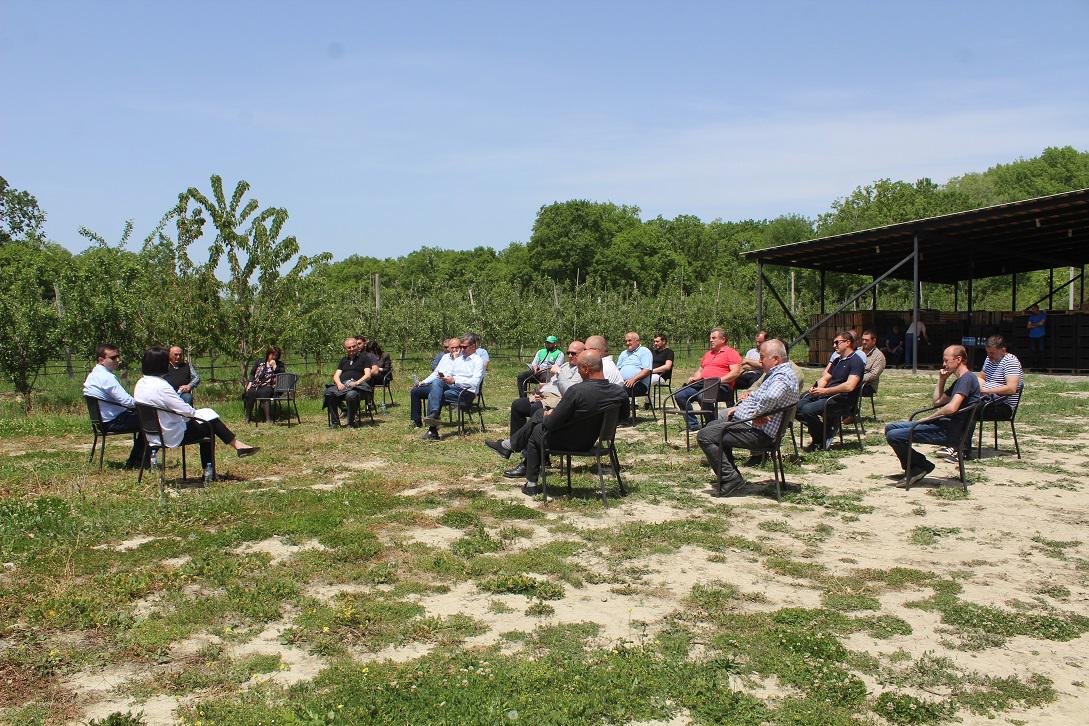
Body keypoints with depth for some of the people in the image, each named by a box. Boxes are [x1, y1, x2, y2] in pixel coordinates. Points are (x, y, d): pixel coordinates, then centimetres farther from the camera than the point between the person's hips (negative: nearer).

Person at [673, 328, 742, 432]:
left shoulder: (731, 353, 6)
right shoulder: (708, 354, 31)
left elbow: (735, 372, -7)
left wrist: (719, 379, -19)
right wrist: (694, 377, 12)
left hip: (721, 386, -7)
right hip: (702, 383, 8)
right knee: (679, 395, -16)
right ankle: (693, 425, -13)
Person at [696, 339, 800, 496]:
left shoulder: (782, 377, -20)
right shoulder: (775, 374, 15)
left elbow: (770, 397, -43)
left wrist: (756, 414, -26)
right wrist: (739, 407, 15)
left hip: (757, 432, -12)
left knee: (705, 436, -17)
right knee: (712, 426, 28)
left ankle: (730, 478, -12)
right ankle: (730, 473, 23)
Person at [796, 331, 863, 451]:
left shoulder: (856, 361, -7)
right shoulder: (837, 361, 23)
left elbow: (849, 386, -20)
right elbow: (825, 378, 20)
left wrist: (825, 391, -17)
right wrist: (816, 389, -3)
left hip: (843, 401, -9)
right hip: (826, 396, 9)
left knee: (807, 410, -28)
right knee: (796, 407, -11)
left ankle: (825, 437, -4)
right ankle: (818, 436, 1)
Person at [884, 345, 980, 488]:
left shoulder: (967, 378, -13)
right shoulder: (959, 381, 21)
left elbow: (952, 408, -26)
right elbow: (937, 401, 29)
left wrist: (929, 418, -13)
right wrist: (942, 380, 20)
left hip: (950, 432, -11)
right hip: (944, 425, 11)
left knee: (893, 436, -20)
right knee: (890, 428, 10)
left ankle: (923, 466, 0)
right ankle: (913, 468, 5)